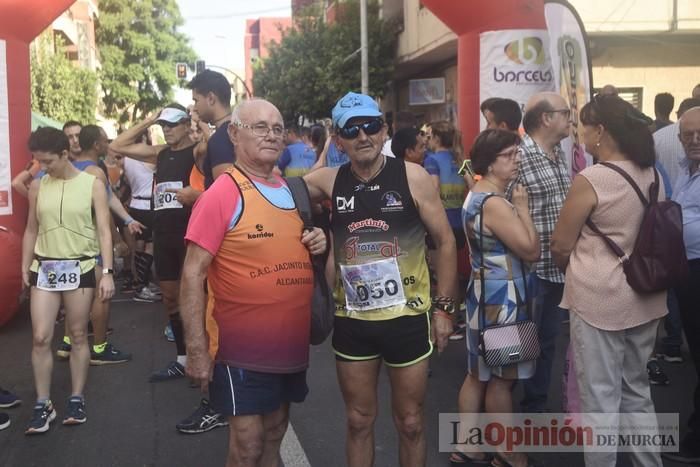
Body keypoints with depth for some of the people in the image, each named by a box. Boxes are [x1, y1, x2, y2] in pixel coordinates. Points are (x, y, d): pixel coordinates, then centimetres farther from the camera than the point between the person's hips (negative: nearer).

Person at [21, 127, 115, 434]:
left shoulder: (92, 184, -4)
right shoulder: (37, 188, 4)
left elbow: (104, 231, -5)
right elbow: (31, 230, 13)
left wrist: (107, 272, -10)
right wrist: (25, 267, 6)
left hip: (80, 267, -2)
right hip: (45, 268, 2)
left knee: (78, 335, 7)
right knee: (40, 337, -2)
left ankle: (77, 399, 20)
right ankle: (43, 405, 9)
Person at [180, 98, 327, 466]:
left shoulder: (293, 191, 7)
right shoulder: (222, 194, -13)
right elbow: (193, 274, -15)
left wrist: (319, 244, -3)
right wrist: (197, 349, -20)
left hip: (291, 345, 7)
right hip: (243, 349, -6)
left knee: (274, 435, 19)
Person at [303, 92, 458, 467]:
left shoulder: (412, 177, -8)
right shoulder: (329, 181, -2)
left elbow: (445, 241, -2)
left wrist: (444, 306, -4)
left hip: (407, 317, -2)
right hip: (352, 320, 2)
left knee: (410, 422, 11)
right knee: (358, 420, 15)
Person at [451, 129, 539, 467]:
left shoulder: (476, 196, 10)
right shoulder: (495, 204, -22)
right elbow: (532, 250, -21)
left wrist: (515, 208, 7)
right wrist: (522, 207, -13)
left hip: (485, 292, 10)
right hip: (501, 297, -10)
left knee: (479, 374, 15)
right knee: (502, 378, 4)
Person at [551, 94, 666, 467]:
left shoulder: (590, 180, -16)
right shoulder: (652, 175, 5)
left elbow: (561, 246, -9)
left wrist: (576, 269, 12)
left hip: (599, 299, -7)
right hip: (645, 298, 7)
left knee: (599, 395, 4)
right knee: (636, 389, 21)